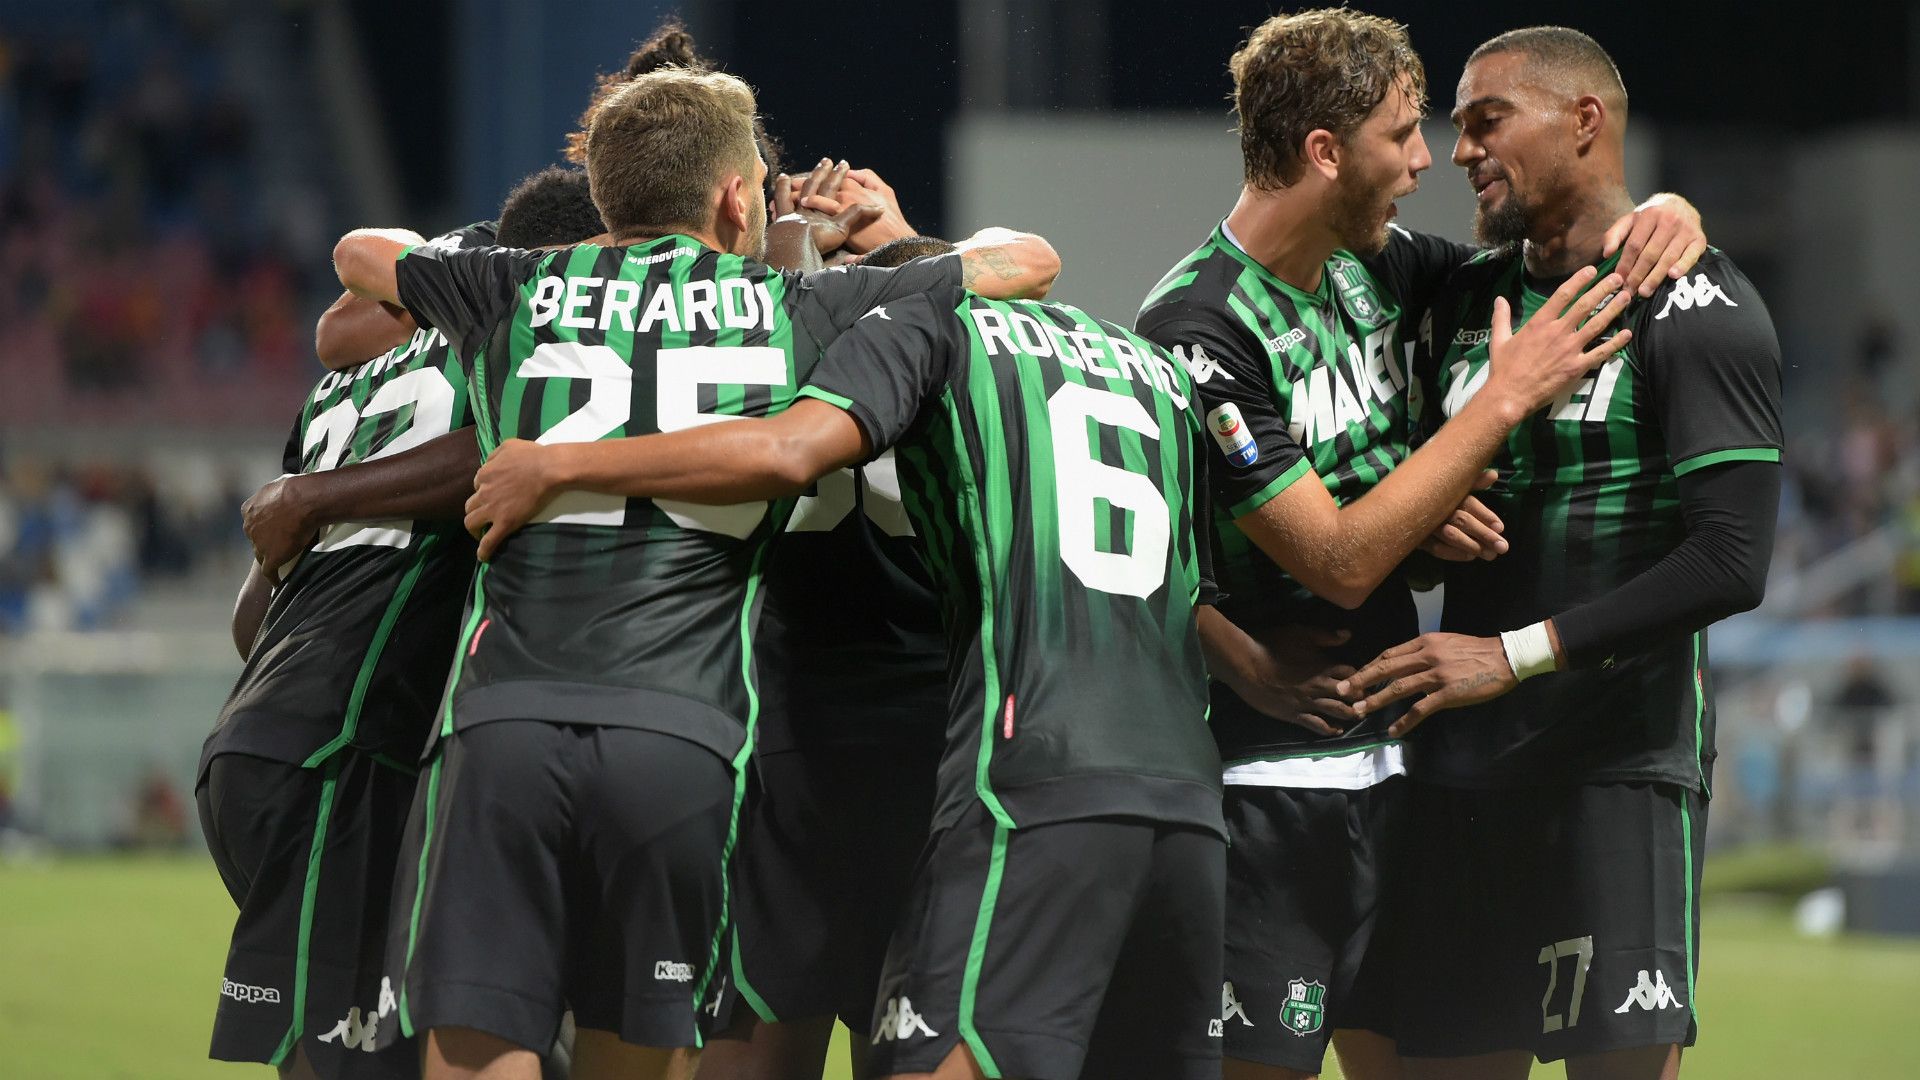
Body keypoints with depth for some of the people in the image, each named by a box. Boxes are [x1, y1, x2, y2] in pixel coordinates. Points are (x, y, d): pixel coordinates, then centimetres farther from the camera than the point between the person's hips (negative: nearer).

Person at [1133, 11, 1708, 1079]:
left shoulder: (1379, 268, 7)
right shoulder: (1196, 331, -16)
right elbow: (1338, 561, -20)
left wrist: (1664, 218, 1)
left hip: (1394, 767, 8)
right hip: (1269, 780, -8)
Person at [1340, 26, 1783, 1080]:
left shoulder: (1694, 310, -7)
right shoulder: (1466, 301, 16)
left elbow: (1731, 564, -16)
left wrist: (1518, 653, -18)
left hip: (1618, 766, -7)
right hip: (1462, 765, 7)